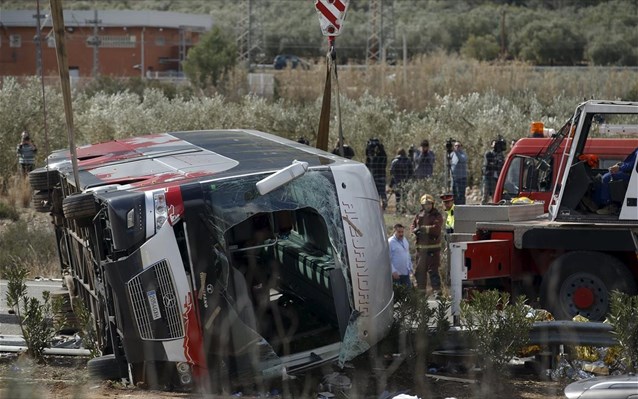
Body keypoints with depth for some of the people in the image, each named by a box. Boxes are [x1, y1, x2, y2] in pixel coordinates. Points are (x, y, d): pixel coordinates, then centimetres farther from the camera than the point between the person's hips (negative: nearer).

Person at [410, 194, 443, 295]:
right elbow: (412, 226, 11)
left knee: (433, 269, -10)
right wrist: (416, 230, -11)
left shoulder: (437, 215, -2)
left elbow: (436, 228, -15)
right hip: (421, 246, 6)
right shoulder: (419, 215, 14)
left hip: (433, 246, -6)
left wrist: (423, 228, -14)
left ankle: (436, 289, -10)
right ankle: (420, 289, 20)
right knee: (420, 269, 11)